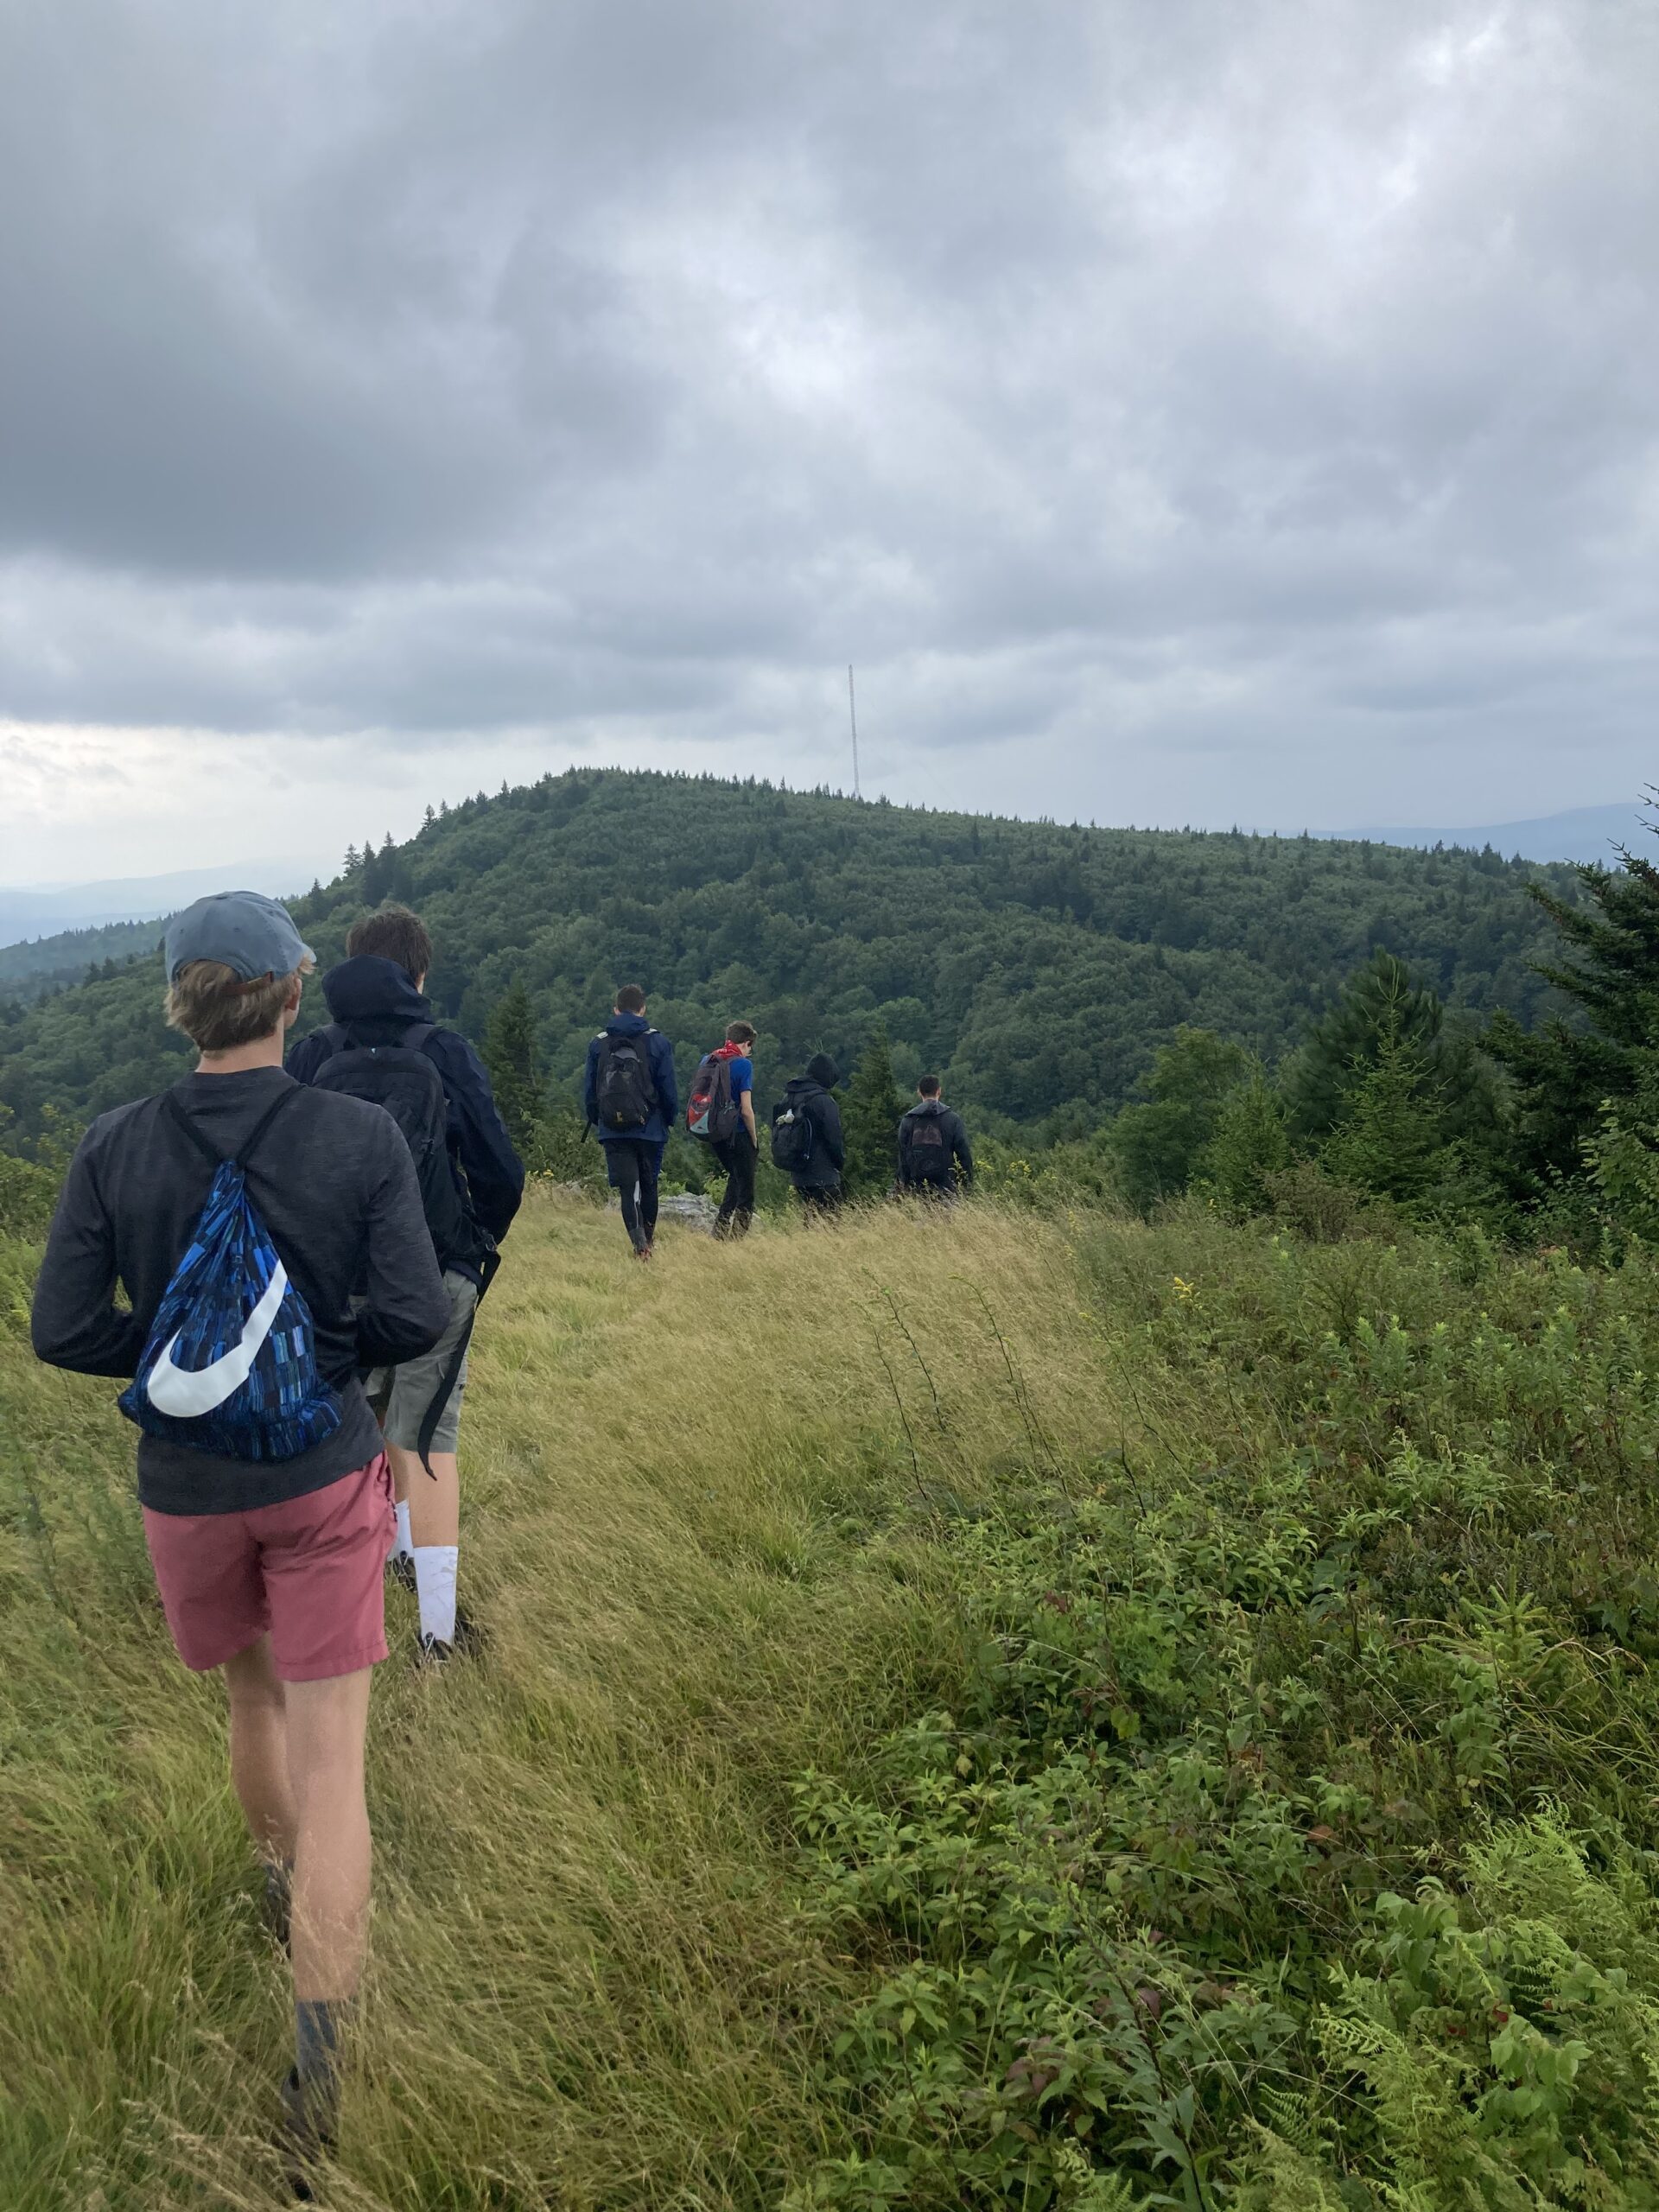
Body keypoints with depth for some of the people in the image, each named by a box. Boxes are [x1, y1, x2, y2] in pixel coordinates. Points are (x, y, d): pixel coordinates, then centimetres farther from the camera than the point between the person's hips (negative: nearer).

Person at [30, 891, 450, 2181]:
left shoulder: (117, 1147, -10)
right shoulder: (363, 1139, -15)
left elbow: (63, 1329, -9)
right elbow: (416, 1318, -16)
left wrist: (175, 1353, 4)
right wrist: (329, 1351, 2)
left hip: (187, 1485, 3)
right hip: (327, 1474, -2)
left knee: (252, 1696, 28)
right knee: (331, 1757, 5)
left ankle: (281, 1875, 54)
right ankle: (319, 2052, 3)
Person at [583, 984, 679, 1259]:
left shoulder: (598, 1043, 2)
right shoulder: (657, 1042, -3)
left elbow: (589, 1089, 5)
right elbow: (669, 1089, -3)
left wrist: (594, 1120, 19)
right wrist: (671, 1119, 12)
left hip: (613, 1131, 0)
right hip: (650, 1129, 0)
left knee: (627, 1186, 0)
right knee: (648, 1183, 17)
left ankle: (639, 1243, -14)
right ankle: (649, 1234, 33)